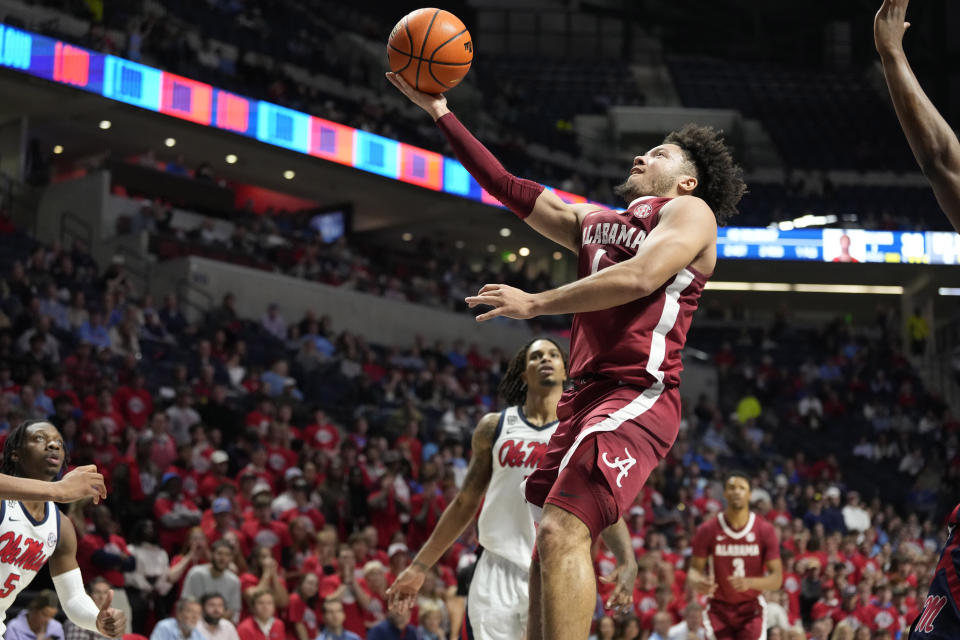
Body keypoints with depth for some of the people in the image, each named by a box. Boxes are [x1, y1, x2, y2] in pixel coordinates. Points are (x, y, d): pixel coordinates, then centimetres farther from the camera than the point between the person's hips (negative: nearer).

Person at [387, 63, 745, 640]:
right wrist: (440, 113, 25)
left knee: (562, 531, -25)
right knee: (551, 543, 8)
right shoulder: (593, 222, 28)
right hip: (586, 394, 9)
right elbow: (507, 186, 28)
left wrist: (535, 304, -11)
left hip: (639, 395, -9)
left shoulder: (689, 211, 5)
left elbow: (639, 277, -14)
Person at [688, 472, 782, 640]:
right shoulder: (707, 530, -7)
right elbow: (695, 569, 0)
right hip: (719, 609, 0)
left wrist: (749, 583, -28)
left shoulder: (765, 530, -7)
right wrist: (697, 582, -26)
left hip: (751, 609, 0)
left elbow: (777, 578, -8)